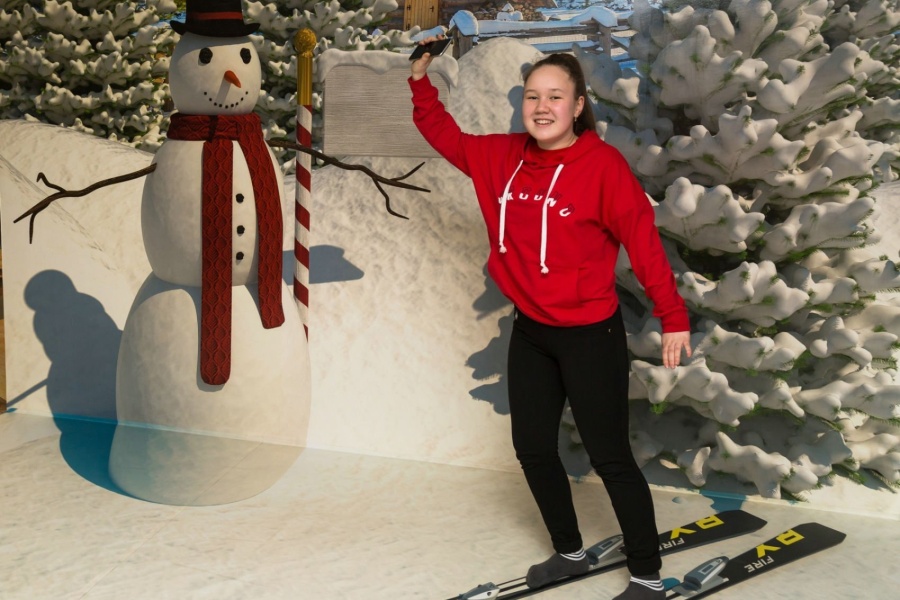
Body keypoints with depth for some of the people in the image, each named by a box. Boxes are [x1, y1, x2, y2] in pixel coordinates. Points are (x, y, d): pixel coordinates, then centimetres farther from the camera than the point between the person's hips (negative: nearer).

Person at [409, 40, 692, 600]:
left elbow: (644, 241, -15)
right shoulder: (502, 157, 0)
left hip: (590, 335, -7)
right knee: (533, 449, 17)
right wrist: (421, 83, 5)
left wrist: (674, 317, -14)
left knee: (610, 458, 2)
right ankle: (570, 552, 38)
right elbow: (448, 137, 15)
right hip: (530, 331, 7)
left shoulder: (602, 164, -17)